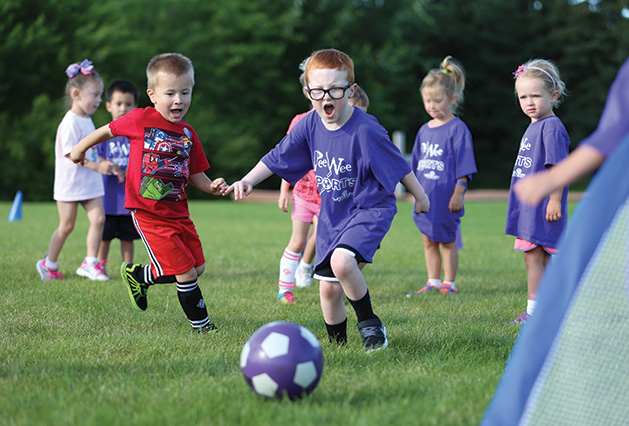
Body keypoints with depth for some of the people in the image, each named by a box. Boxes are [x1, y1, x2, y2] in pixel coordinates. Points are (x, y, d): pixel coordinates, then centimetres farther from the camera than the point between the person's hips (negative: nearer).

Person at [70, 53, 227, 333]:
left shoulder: (188, 134, 6)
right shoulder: (140, 120, -9)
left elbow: (194, 173, 13)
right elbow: (107, 131, 8)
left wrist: (211, 186, -7)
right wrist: (81, 149, 20)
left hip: (178, 212, 6)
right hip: (148, 213, -6)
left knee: (198, 267, 11)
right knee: (186, 273, -10)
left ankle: (137, 276, 30)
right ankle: (201, 325, 8)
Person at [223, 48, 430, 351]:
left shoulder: (365, 130, -22)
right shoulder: (309, 125, -6)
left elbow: (398, 166, -10)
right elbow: (277, 158, 2)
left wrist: (420, 196, 1)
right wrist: (248, 181, -13)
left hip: (370, 209, -6)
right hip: (332, 214, 6)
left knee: (341, 261, -31)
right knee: (328, 288, 5)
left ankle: (370, 324, -10)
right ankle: (337, 343, 29)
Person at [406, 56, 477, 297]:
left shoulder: (457, 129, -9)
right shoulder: (424, 130, 11)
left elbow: (463, 168, -11)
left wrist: (458, 193, -16)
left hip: (445, 197, -6)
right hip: (425, 197, 6)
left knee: (447, 241, 2)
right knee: (429, 241, 11)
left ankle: (449, 284, 11)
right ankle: (433, 283, 20)